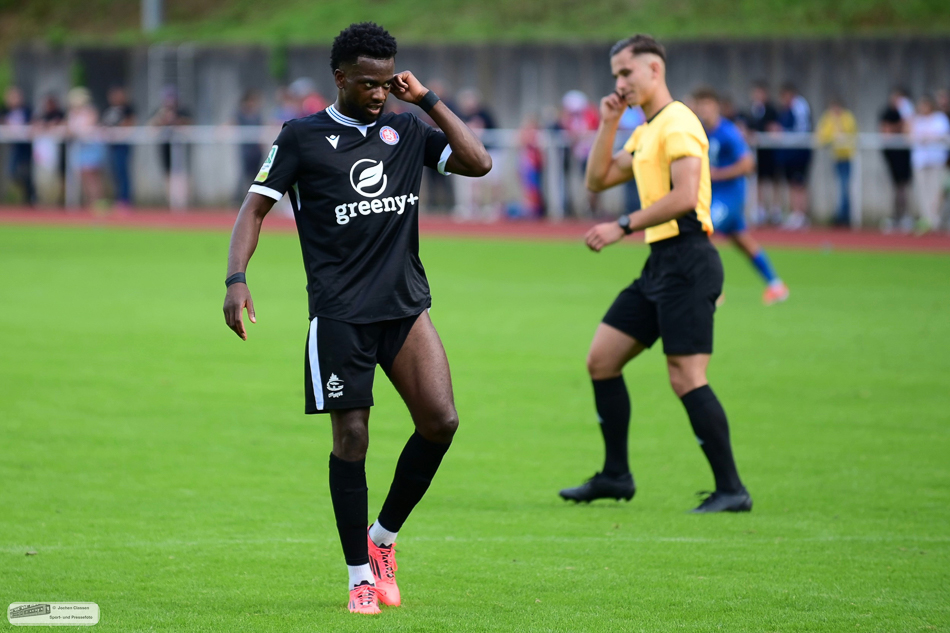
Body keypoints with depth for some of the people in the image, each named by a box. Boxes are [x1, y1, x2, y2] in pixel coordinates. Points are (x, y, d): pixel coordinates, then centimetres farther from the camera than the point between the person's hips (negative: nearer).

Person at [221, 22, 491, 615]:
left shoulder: (406, 131, 11)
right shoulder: (303, 137, 1)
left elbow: (478, 162, 3)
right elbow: (256, 206, 2)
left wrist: (428, 99, 0)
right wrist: (237, 277, -12)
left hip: (406, 304, 3)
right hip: (340, 314, -3)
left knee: (441, 420, -10)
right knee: (352, 437, -4)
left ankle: (383, 537, 11)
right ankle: (361, 576, 8)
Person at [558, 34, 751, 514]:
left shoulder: (677, 123, -11)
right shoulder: (644, 131, 20)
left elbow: (684, 196, -22)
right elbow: (598, 180, 21)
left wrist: (622, 227, -19)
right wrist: (607, 125, 11)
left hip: (686, 262, -10)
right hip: (659, 262, 10)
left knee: (686, 378, -13)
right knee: (601, 360, 10)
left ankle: (731, 489, -10)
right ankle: (616, 476, 17)